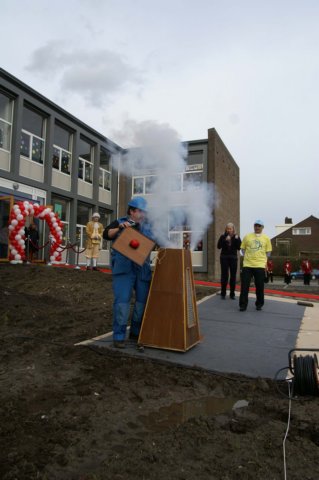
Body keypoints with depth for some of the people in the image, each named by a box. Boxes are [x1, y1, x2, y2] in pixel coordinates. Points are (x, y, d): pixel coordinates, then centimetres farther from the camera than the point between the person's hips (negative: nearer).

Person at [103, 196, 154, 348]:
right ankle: (119, 336, 1)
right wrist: (119, 228, -23)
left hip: (142, 269, 5)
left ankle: (136, 332, 25)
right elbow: (106, 234, -9)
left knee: (143, 301, 7)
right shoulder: (119, 222, 4)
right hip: (123, 268, -4)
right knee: (122, 301, -9)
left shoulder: (147, 226, 15)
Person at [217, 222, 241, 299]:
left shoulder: (236, 237, 5)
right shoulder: (223, 236, 2)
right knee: (224, 276, -1)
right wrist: (225, 240, -19)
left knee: (233, 276, 3)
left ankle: (232, 294, 12)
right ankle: (223, 293, 7)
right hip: (224, 258, -1)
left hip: (233, 258, 2)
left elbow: (239, 247, -4)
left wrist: (237, 239, -16)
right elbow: (218, 246, -8)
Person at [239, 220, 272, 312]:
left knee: (260, 286, 8)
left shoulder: (266, 238, 6)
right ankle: (243, 305, 7)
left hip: (260, 266, 0)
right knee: (244, 286, -1)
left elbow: (268, 252, 10)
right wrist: (248, 257, 3)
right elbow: (243, 249, 12)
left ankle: (259, 304, 23)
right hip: (247, 265, 0)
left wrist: (260, 258, 1)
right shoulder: (247, 236, 6)